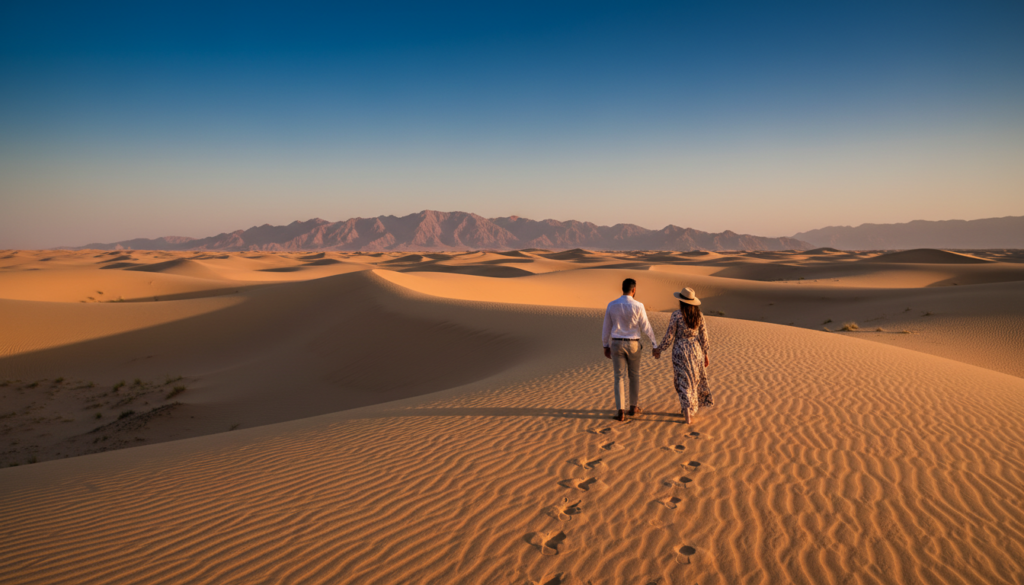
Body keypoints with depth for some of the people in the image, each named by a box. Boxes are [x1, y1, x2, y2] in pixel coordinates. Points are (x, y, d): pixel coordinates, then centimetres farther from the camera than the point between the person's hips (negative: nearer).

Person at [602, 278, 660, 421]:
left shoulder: (612, 305, -2)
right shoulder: (638, 306, -11)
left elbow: (606, 327, 4)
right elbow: (646, 327, -7)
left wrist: (606, 346, 15)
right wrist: (655, 345, 1)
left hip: (616, 344, 1)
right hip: (633, 345, -1)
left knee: (619, 377, 7)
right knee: (634, 375, 18)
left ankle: (621, 411, 0)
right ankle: (633, 407, 27)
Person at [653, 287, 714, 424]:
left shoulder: (676, 315, -14)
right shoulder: (699, 315, -3)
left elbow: (669, 335, -11)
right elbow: (703, 337, 1)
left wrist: (660, 349, 2)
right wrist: (705, 354, 11)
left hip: (680, 351, -3)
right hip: (696, 350, 3)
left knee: (684, 383, 4)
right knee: (696, 379, 21)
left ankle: (688, 416, 2)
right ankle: (694, 410, 32)